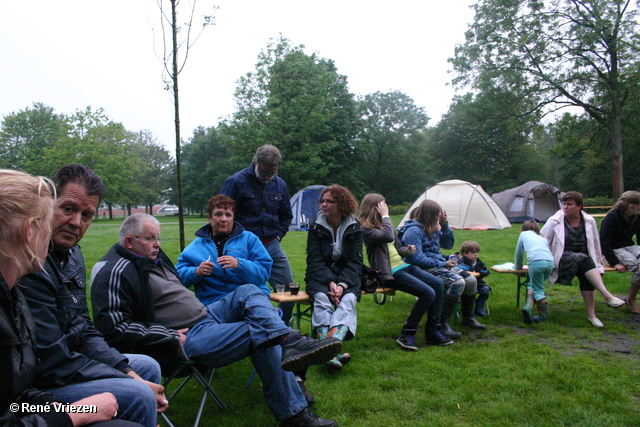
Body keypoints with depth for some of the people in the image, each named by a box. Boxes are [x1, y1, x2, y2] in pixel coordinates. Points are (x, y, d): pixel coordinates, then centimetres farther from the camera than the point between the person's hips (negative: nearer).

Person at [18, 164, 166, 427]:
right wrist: (130, 381, -16)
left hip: (62, 363, 10)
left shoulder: (70, 253, 6)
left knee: (148, 367, 16)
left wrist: (129, 372, 0)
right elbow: (52, 360, -24)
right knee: (138, 396, -23)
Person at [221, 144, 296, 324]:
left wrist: (278, 236, 10)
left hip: (272, 247, 5)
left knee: (289, 290, 5)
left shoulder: (280, 184, 10)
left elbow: (286, 216, 23)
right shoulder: (236, 182, -6)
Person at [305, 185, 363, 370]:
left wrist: (342, 284, -22)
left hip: (347, 277, 1)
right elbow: (315, 260, -7)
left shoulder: (354, 228, 1)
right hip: (320, 277, 0)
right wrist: (330, 282, -23)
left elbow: (355, 262, -5)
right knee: (321, 298, -32)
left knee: (348, 299, -32)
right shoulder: (316, 228, 1)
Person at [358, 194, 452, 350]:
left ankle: (432, 331, 4)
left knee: (438, 284, -4)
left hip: (403, 266, 9)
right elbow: (388, 237, -30)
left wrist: (407, 250, 1)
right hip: (390, 273, -9)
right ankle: (407, 335, -8)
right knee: (428, 293, -21)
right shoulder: (367, 229, -10)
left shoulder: (384, 224, 17)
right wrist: (385, 216, -17)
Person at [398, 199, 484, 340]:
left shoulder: (433, 229, 12)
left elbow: (448, 244, 20)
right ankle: (442, 324, -22)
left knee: (471, 280, -2)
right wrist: (442, 264, -17)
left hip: (439, 265, 9)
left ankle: (468, 317, 20)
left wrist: (444, 225, 6)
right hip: (424, 270, -9)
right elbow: (417, 259, -22)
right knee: (458, 282, -27)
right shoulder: (414, 231, -16)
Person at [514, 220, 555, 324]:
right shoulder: (542, 238, 35)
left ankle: (543, 316, 2)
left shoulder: (523, 234, 26)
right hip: (550, 262, 4)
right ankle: (528, 307, 2)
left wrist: (518, 267, 43)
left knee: (538, 289, 7)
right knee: (533, 285, 17)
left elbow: (518, 253, 29)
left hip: (536, 262, -4)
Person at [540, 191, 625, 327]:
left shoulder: (589, 221, 9)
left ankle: (591, 314, -29)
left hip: (584, 259, 3)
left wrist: (597, 264, 17)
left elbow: (595, 244, 18)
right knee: (583, 259, -34)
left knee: (586, 275, -30)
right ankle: (608, 296, -42)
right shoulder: (554, 221, -1)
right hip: (562, 260, -3)